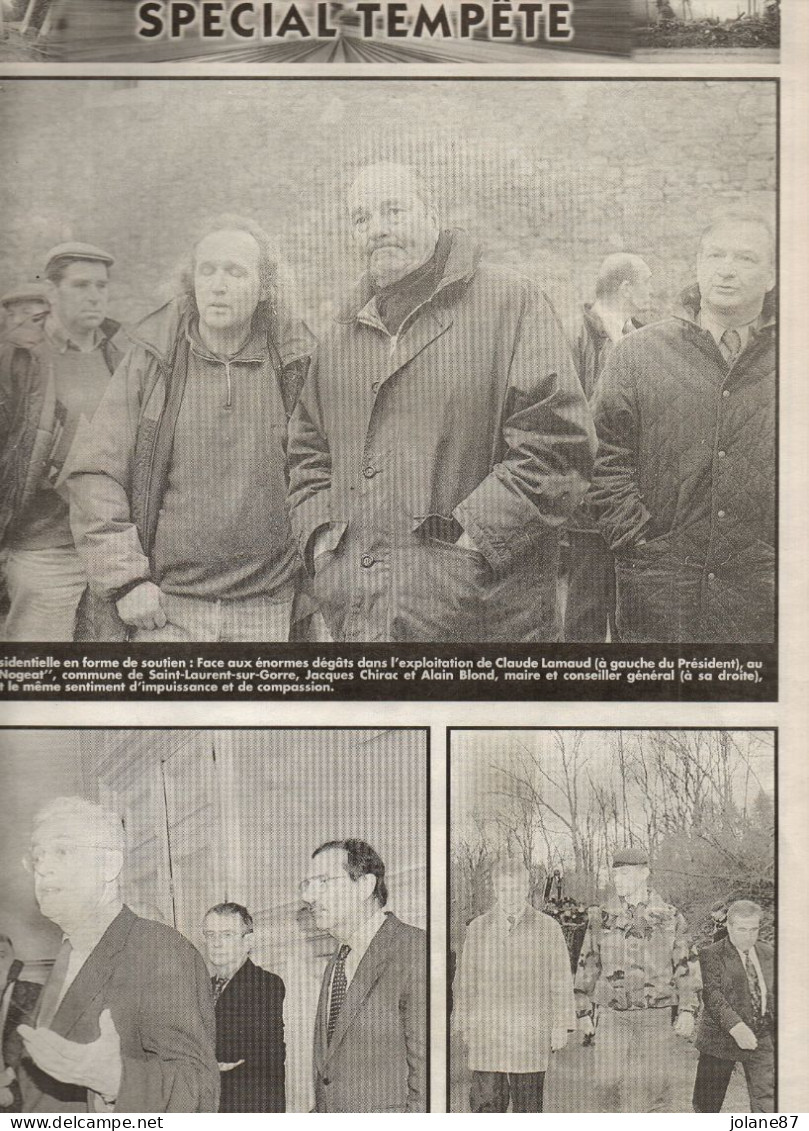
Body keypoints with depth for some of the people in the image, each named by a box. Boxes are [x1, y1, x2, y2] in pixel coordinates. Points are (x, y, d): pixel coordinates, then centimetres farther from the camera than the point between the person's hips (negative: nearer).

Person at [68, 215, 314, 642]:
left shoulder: (295, 366, 3)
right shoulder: (149, 362, 1)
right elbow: (96, 475, -1)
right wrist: (125, 579, -8)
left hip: (267, 612, 1)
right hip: (164, 609, 0)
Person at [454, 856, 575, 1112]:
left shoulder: (548, 928, 3)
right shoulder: (478, 927, 6)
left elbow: (561, 981, 6)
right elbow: (466, 980, 11)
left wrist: (560, 1027, 4)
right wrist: (466, 1026, 10)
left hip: (531, 1036, -1)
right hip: (487, 1035, 1)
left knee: (529, 1105, 4)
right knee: (486, 1103, -2)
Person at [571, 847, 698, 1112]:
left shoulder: (671, 918, 5)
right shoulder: (600, 917, 7)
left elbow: (684, 967, 5)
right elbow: (586, 968, 9)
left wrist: (687, 1011, -4)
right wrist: (583, 1013, 5)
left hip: (658, 1020, -1)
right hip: (611, 1018, 1)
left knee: (658, 1089, 1)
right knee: (604, 1086, -4)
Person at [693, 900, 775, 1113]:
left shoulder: (767, 952, 9)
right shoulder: (711, 955, -10)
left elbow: (774, 993, 16)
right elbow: (712, 994, -21)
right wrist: (736, 1027, -32)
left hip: (762, 1038, 4)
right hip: (721, 1037, -4)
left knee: (767, 1099, -3)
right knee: (708, 1103, 8)